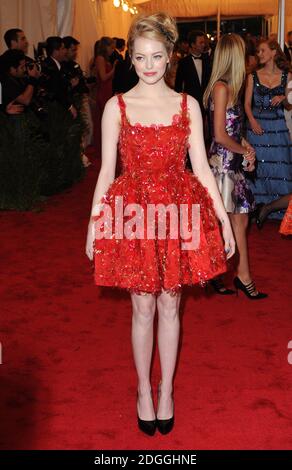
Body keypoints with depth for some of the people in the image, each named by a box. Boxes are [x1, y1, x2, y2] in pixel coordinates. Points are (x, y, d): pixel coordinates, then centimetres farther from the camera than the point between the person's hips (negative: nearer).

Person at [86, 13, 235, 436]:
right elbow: (107, 169, 1)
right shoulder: (116, 106, 0)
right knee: (143, 308, 8)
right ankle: (144, 391, 27)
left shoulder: (188, 105, 3)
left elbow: (201, 167, 3)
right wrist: (93, 222, -2)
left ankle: (166, 392, 26)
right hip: (132, 209, -1)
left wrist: (224, 219, 0)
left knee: (169, 306, 10)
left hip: (179, 209, 1)